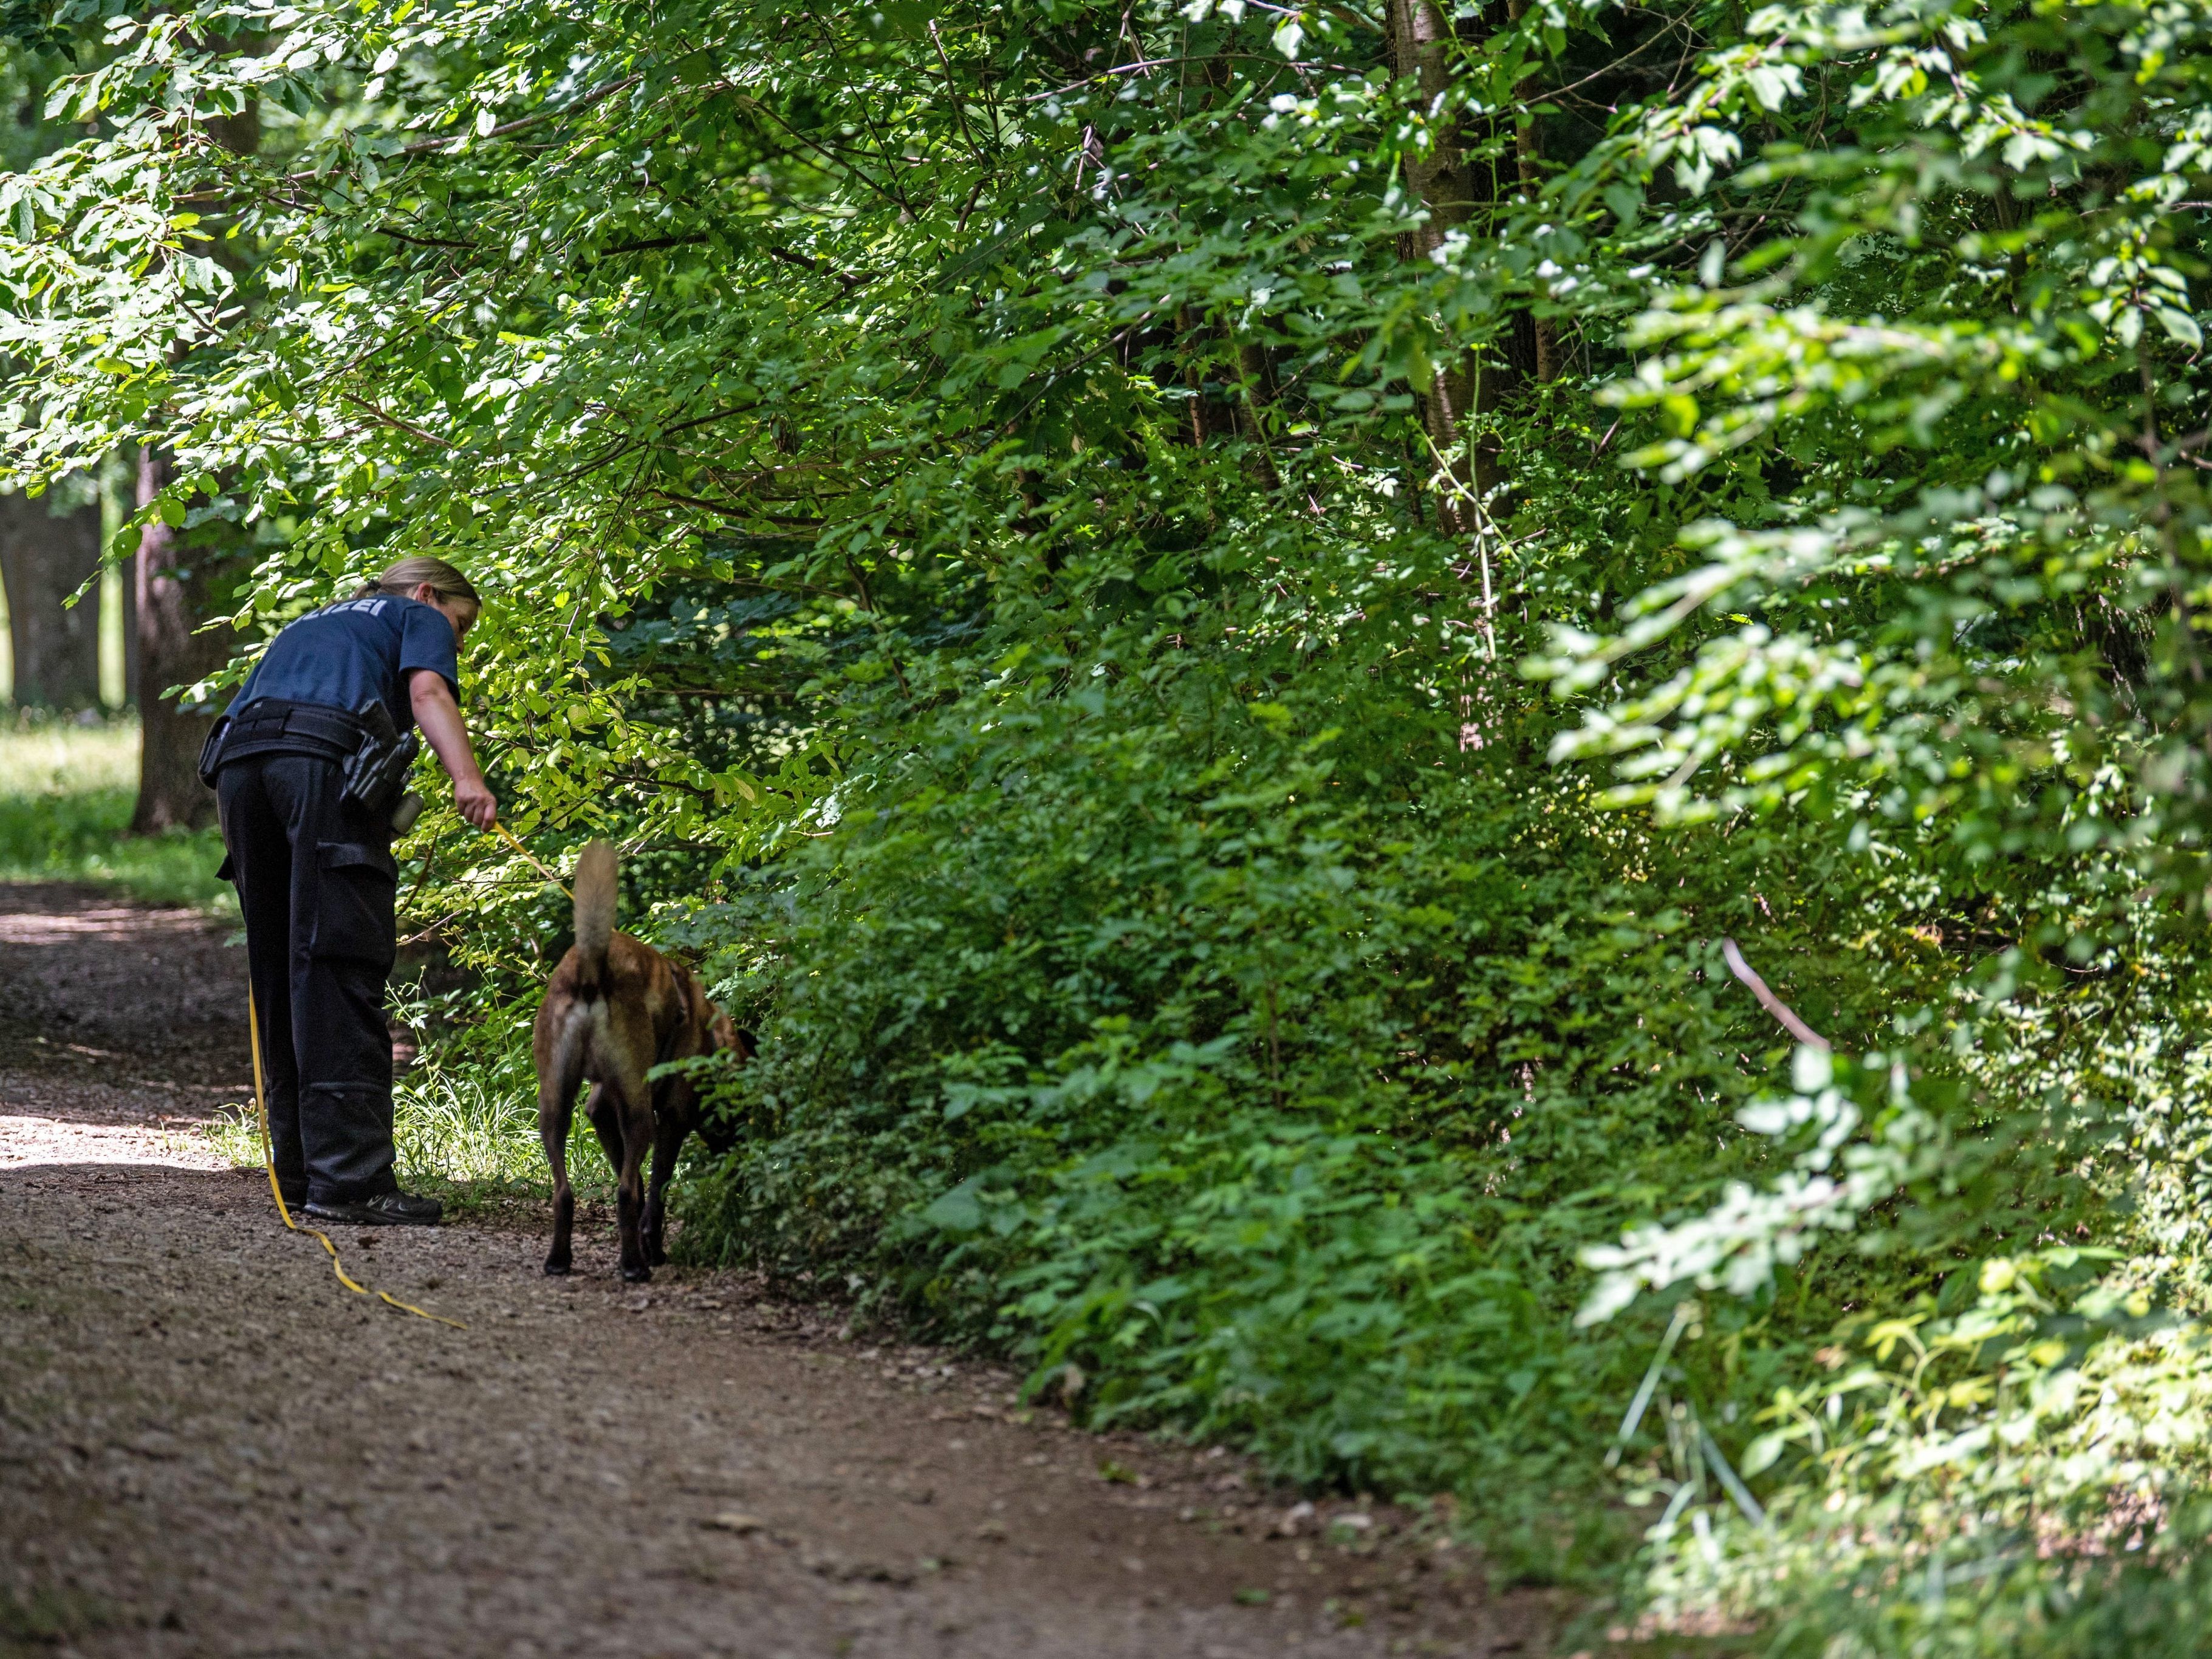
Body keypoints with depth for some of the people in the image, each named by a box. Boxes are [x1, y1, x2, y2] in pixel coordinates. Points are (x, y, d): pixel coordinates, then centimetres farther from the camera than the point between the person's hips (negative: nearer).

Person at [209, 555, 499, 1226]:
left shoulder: (311, 624, 40)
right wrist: (467, 777, -17)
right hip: (326, 756, -7)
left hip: (238, 761, 7)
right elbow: (426, 691, -1)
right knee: (340, 969, -10)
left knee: (279, 970, 12)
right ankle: (348, 1178, -16)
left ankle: (300, 1169, 14)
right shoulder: (419, 619, 20)